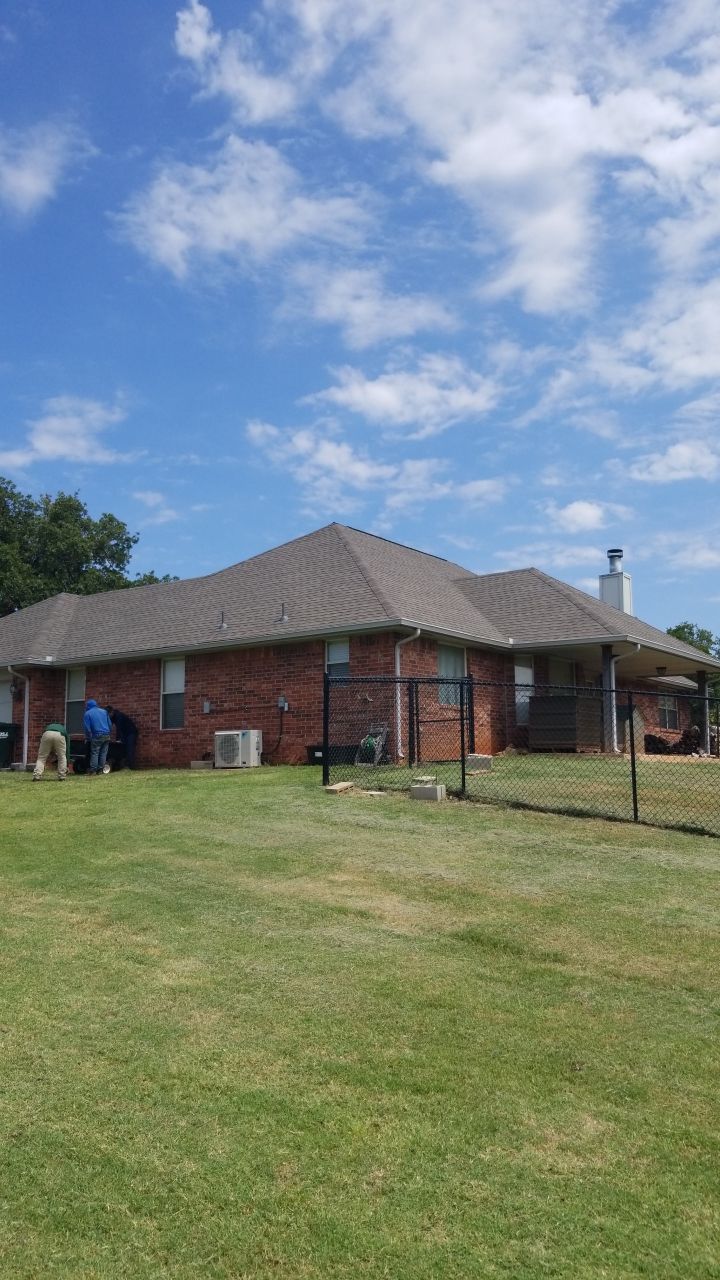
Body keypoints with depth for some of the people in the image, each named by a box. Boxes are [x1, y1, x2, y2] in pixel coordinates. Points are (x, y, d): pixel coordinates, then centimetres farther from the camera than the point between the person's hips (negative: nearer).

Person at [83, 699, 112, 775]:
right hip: (107, 736, 4)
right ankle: (100, 770, 10)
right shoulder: (104, 711, 16)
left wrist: (87, 738, 11)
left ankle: (93, 771, -4)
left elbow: (87, 728, 0)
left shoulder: (87, 713, 3)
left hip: (97, 736, -4)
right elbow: (110, 724, 15)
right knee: (103, 753, 8)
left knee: (94, 753, -1)